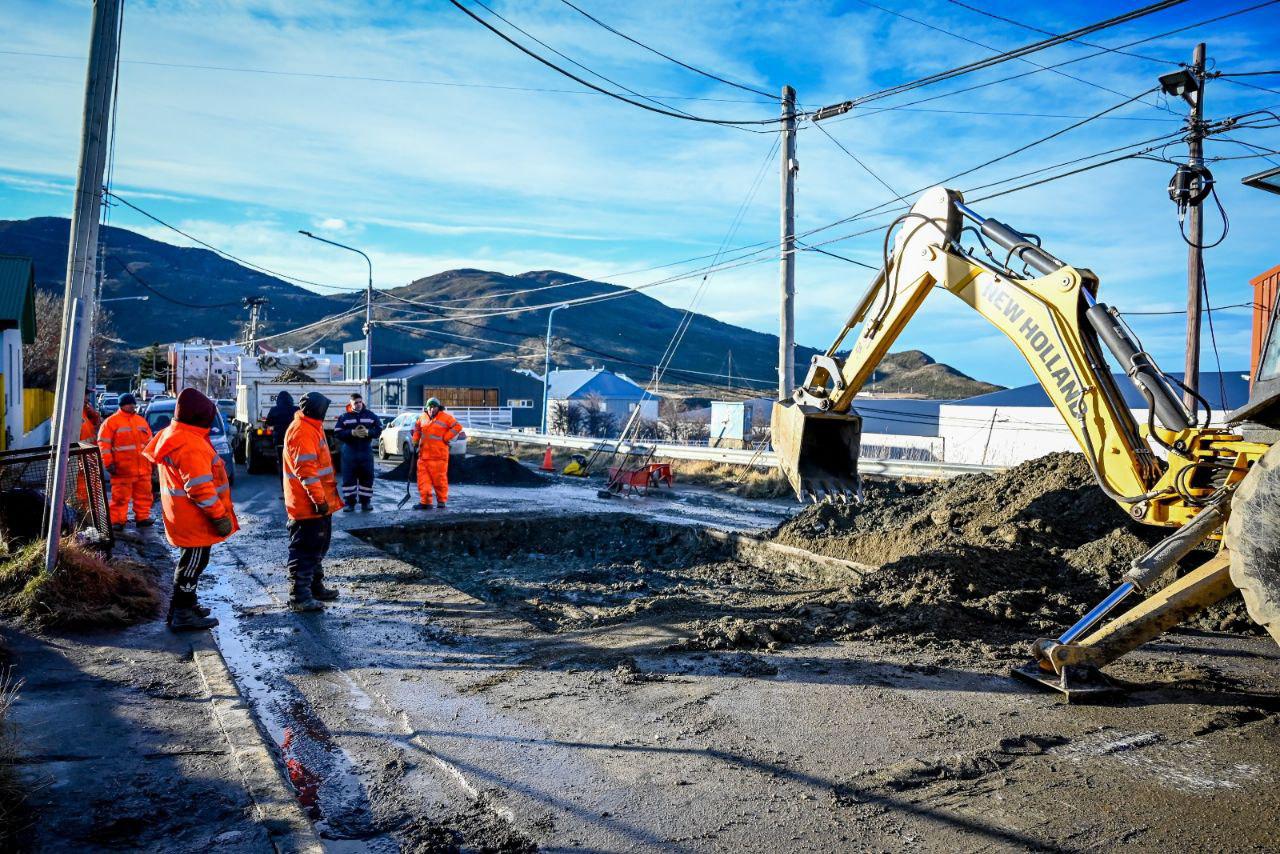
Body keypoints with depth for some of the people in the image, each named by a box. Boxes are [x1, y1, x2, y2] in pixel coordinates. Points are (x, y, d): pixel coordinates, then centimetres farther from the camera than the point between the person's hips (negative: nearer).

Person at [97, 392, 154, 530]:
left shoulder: (142, 421, 16)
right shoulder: (112, 421, -1)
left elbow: (149, 442, 22)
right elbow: (104, 443, -5)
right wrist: (108, 463, -11)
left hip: (143, 469, 5)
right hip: (123, 469, -5)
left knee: (144, 494, 9)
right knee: (120, 496, -3)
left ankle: (142, 517, 19)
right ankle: (117, 521, 3)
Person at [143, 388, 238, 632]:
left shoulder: (173, 436, 11)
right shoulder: (190, 445, -23)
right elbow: (199, 487, -26)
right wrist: (219, 516, -21)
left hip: (183, 516, 11)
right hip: (194, 518, -11)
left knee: (191, 561, 22)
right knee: (193, 563, -2)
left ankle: (186, 604, 34)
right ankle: (182, 615, 5)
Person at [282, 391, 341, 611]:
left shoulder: (311, 428, 15)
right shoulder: (302, 431, -18)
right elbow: (306, 470, -24)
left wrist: (324, 497, 23)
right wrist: (319, 499, -24)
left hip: (318, 503, 11)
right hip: (308, 505, -11)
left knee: (317, 547, 19)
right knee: (305, 550, -6)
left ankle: (315, 586, 31)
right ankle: (299, 596, -1)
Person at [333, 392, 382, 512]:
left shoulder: (371, 415, 6)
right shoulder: (344, 417, 2)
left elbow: (378, 429, 3)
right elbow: (337, 433, -4)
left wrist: (368, 432, -16)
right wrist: (352, 433, -18)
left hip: (366, 451, 1)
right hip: (349, 451, -1)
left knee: (367, 477, 4)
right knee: (348, 477, -1)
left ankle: (366, 501, 13)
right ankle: (349, 501, 6)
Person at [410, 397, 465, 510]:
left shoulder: (445, 417, -4)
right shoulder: (422, 417, 13)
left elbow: (457, 427, -8)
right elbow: (417, 427, 31)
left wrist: (445, 438, -9)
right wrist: (416, 439, 20)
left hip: (439, 455, -5)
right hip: (423, 454, 5)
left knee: (439, 478, -1)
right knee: (423, 478, 2)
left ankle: (442, 501, 12)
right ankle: (425, 502, 6)